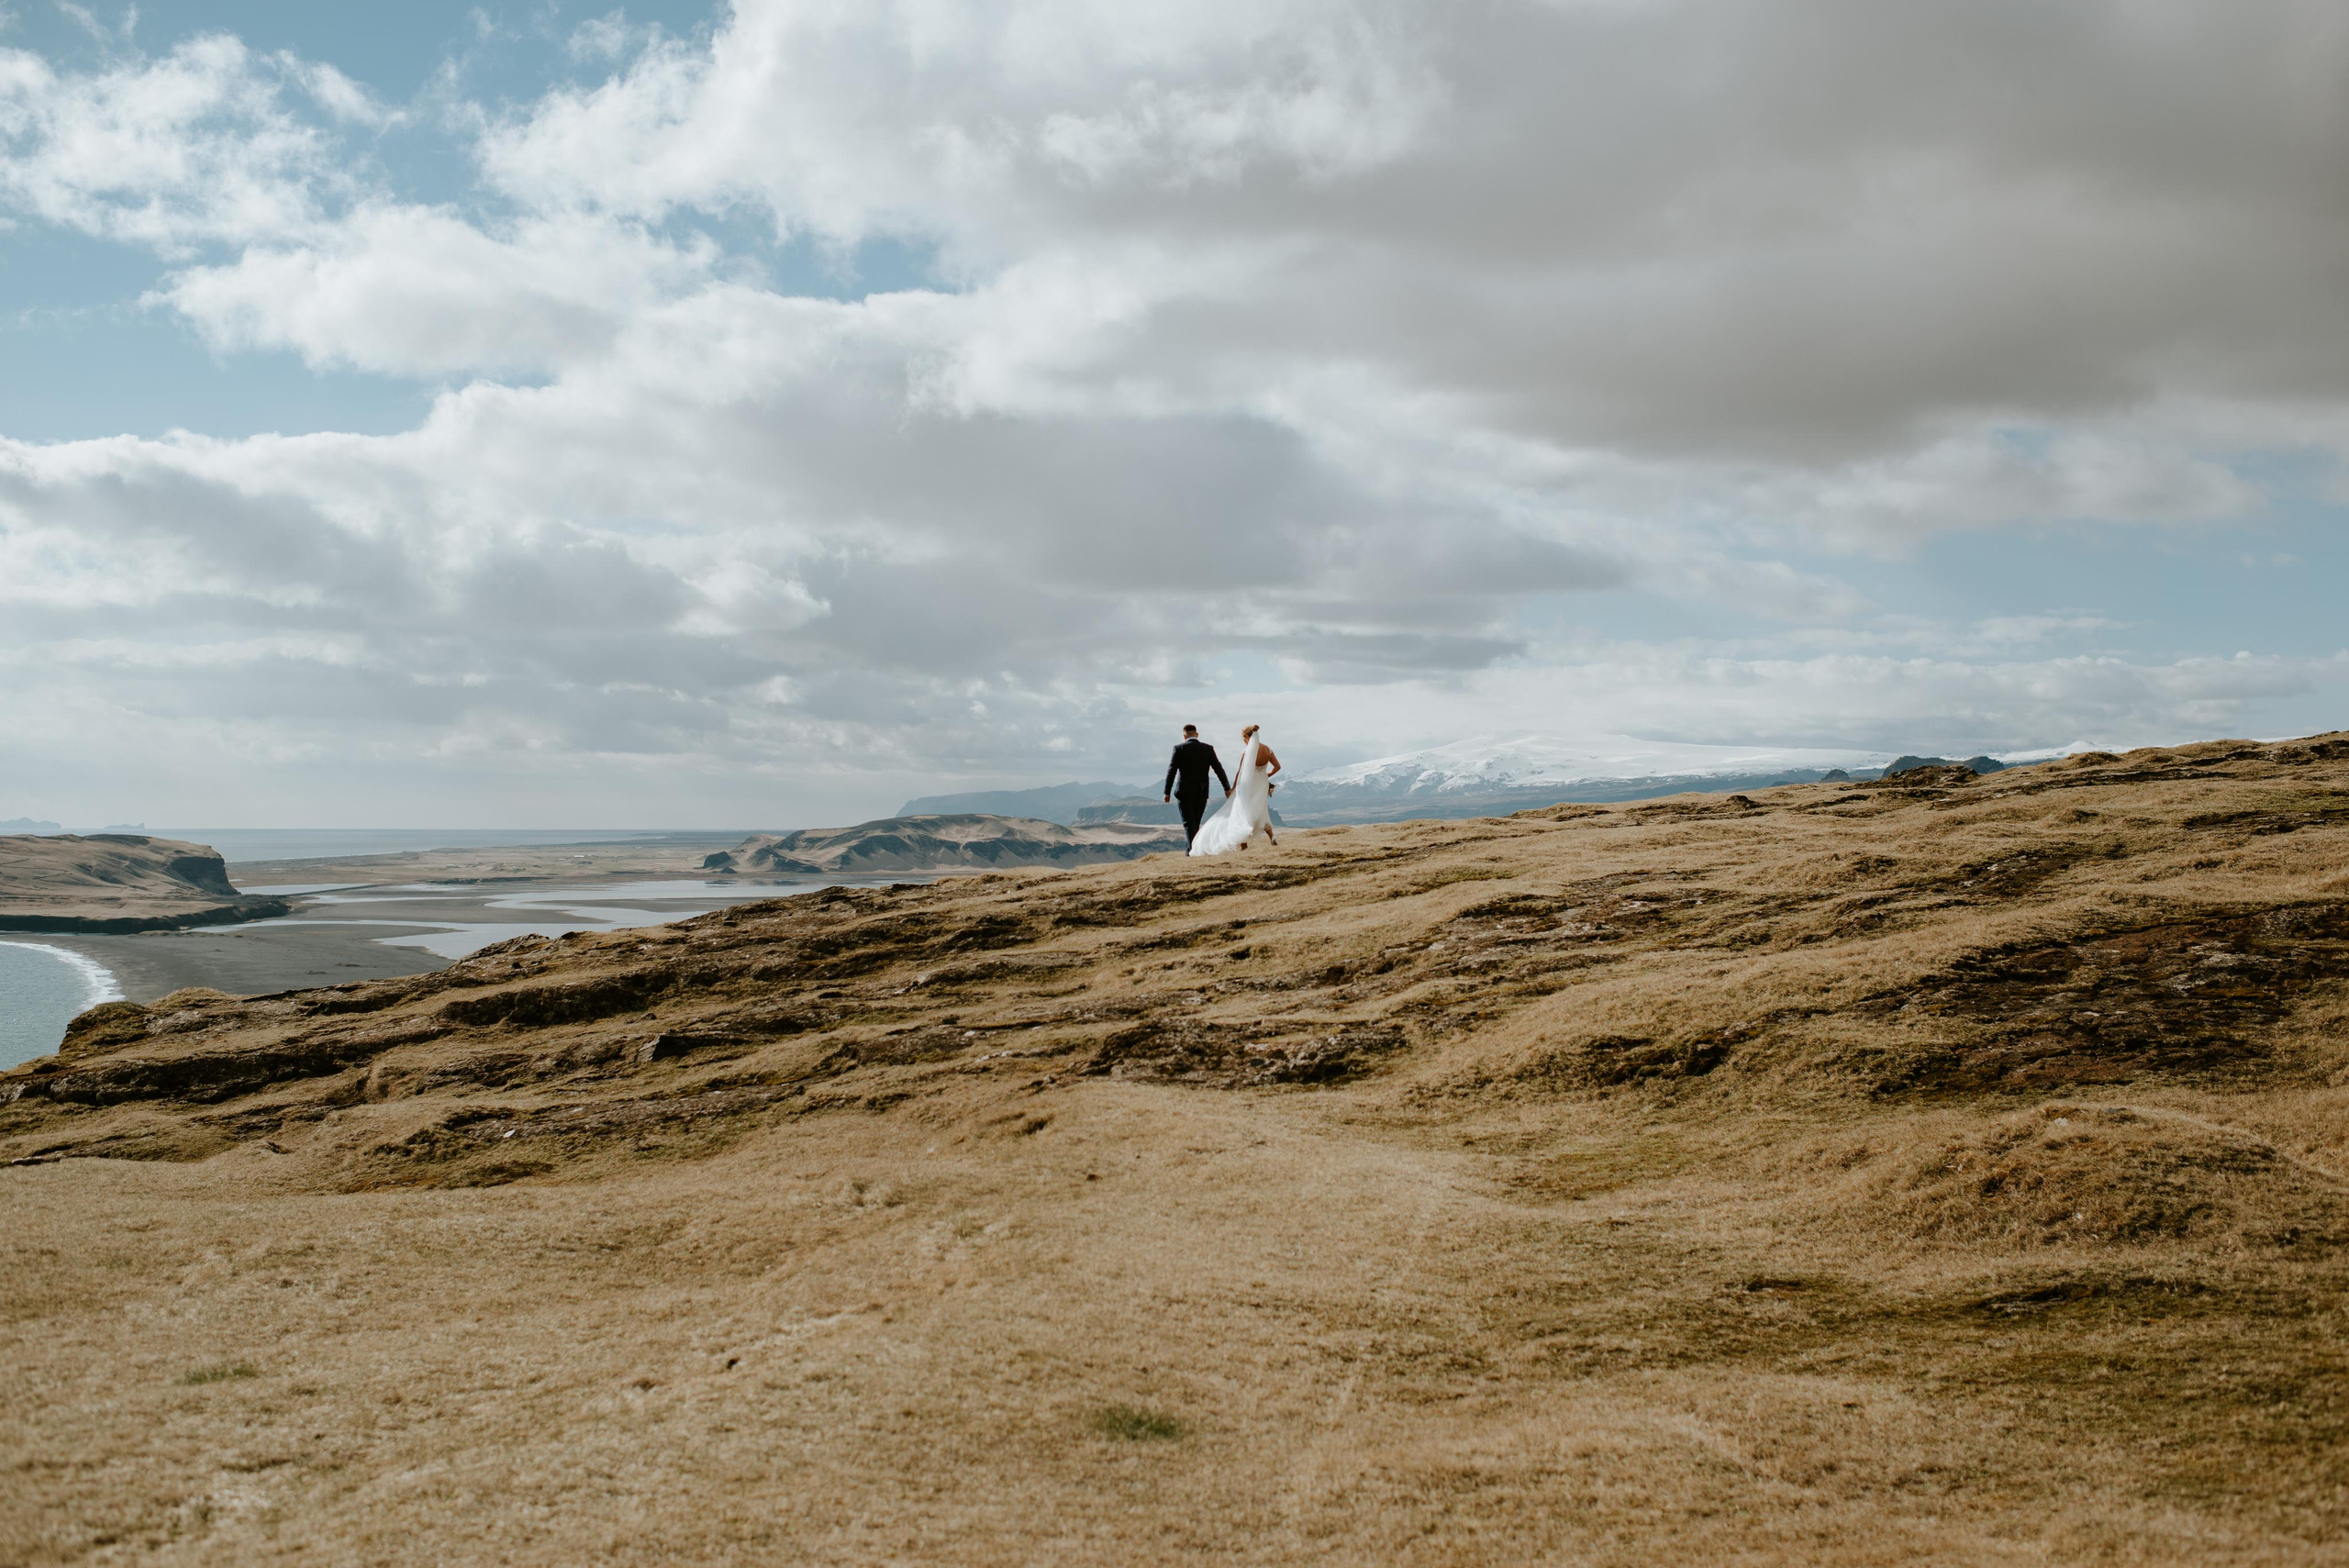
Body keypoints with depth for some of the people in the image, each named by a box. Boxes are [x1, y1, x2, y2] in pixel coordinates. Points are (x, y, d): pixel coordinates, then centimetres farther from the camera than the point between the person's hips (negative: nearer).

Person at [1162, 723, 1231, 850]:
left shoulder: (1179, 748, -6)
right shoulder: (1208, 748, 2)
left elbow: (1172, 771, -8)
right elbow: (1218, 769, 1)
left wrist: (1167, 792, -5)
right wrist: (1227, 788, 5)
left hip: (1184, 792, -3)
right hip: (1201, 792, 3)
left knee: (1189, 823, -1)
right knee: (1195, 823, 14)